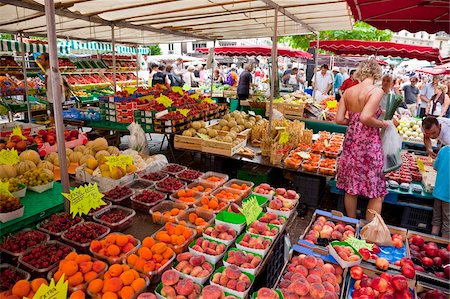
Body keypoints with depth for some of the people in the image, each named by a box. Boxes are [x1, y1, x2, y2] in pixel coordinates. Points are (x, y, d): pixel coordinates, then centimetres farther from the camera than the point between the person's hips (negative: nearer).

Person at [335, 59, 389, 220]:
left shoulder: (348, 91, 4)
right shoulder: (377, 91, -12)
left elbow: (339, 119, 1)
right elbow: (366, 117, -24)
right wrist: (383, 124, -7)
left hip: (351, 142, 6)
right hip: (369, 145, -6)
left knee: (351, 189, 17)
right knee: (377, 194, 10)